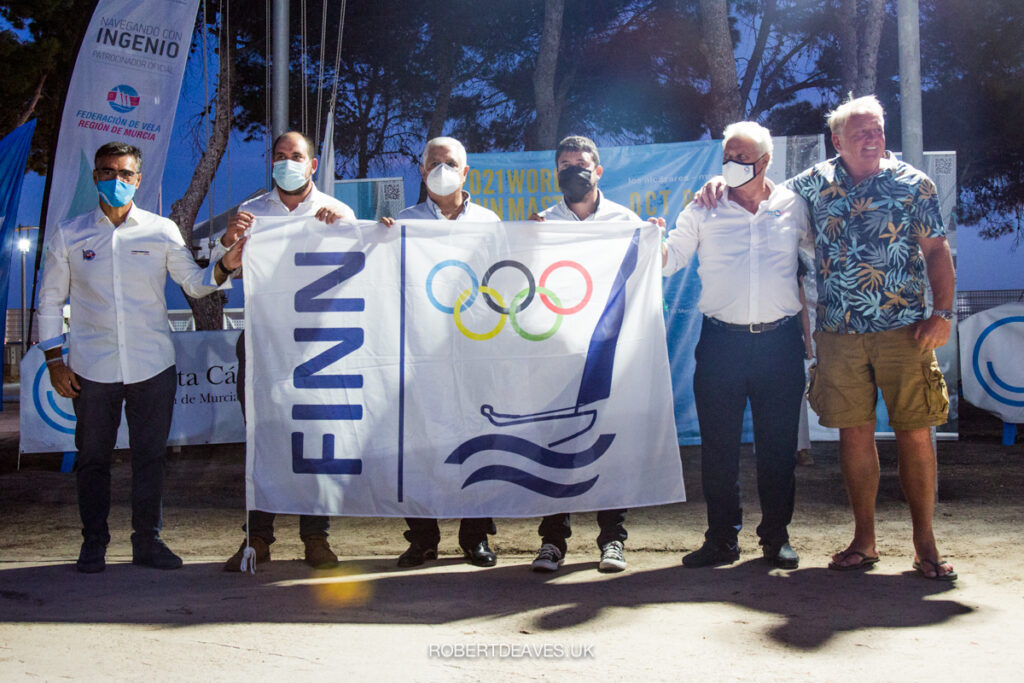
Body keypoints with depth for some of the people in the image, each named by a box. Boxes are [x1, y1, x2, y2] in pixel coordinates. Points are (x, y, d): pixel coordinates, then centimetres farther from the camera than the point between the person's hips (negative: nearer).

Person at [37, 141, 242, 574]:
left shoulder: (161, 231, 5)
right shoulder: (68, 236, 5)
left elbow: (195, 284, 9)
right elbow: (50, 301, 10)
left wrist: (226, 264, -11)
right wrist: (54, 360, 4)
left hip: (152, 364, 0)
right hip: (92, 367, 0)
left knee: (150, 455, 4)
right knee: (92, 456, 7)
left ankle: (148, 541, 16)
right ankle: (94, 543, 21)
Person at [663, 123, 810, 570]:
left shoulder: (793, 207, 8)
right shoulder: (704, 210, 7)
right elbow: (669, 259, 5)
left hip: (780, 340, 0)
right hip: (721, 342, 0)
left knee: (778, 443, 5)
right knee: (718, 443, 2)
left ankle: (776, 536, 17)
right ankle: (722, 538, 12)